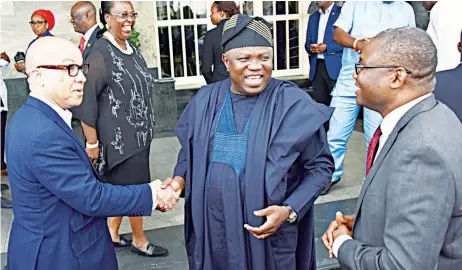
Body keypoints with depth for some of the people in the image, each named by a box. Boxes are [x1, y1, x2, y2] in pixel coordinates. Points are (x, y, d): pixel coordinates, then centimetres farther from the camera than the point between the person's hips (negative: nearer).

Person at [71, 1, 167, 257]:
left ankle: (112, 233, 34)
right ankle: (139, 240, 24)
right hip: (118, 136, -8)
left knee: (122, 186, 17)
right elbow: (85, 99, -18)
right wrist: (91, 142, -16)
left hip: (137, 133, 8)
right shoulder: (100, 53, -17)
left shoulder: (132, 49, 7)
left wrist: (144, 129, 17)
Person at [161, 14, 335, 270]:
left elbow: (321, 166, -7)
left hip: (269, 231, -3)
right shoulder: (206, 100, -1)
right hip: (212, 228, 4)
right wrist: (180, 178, -6)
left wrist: (290, 210, -18)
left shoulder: (294, 104, -13)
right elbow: (190, 152, 13)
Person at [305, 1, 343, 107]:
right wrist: (310, 47, -5)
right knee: (320, 102, 5)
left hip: (335, 66, -5)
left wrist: (327, 47, -16)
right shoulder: (313, 17, 19)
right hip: (317, 66, 5)